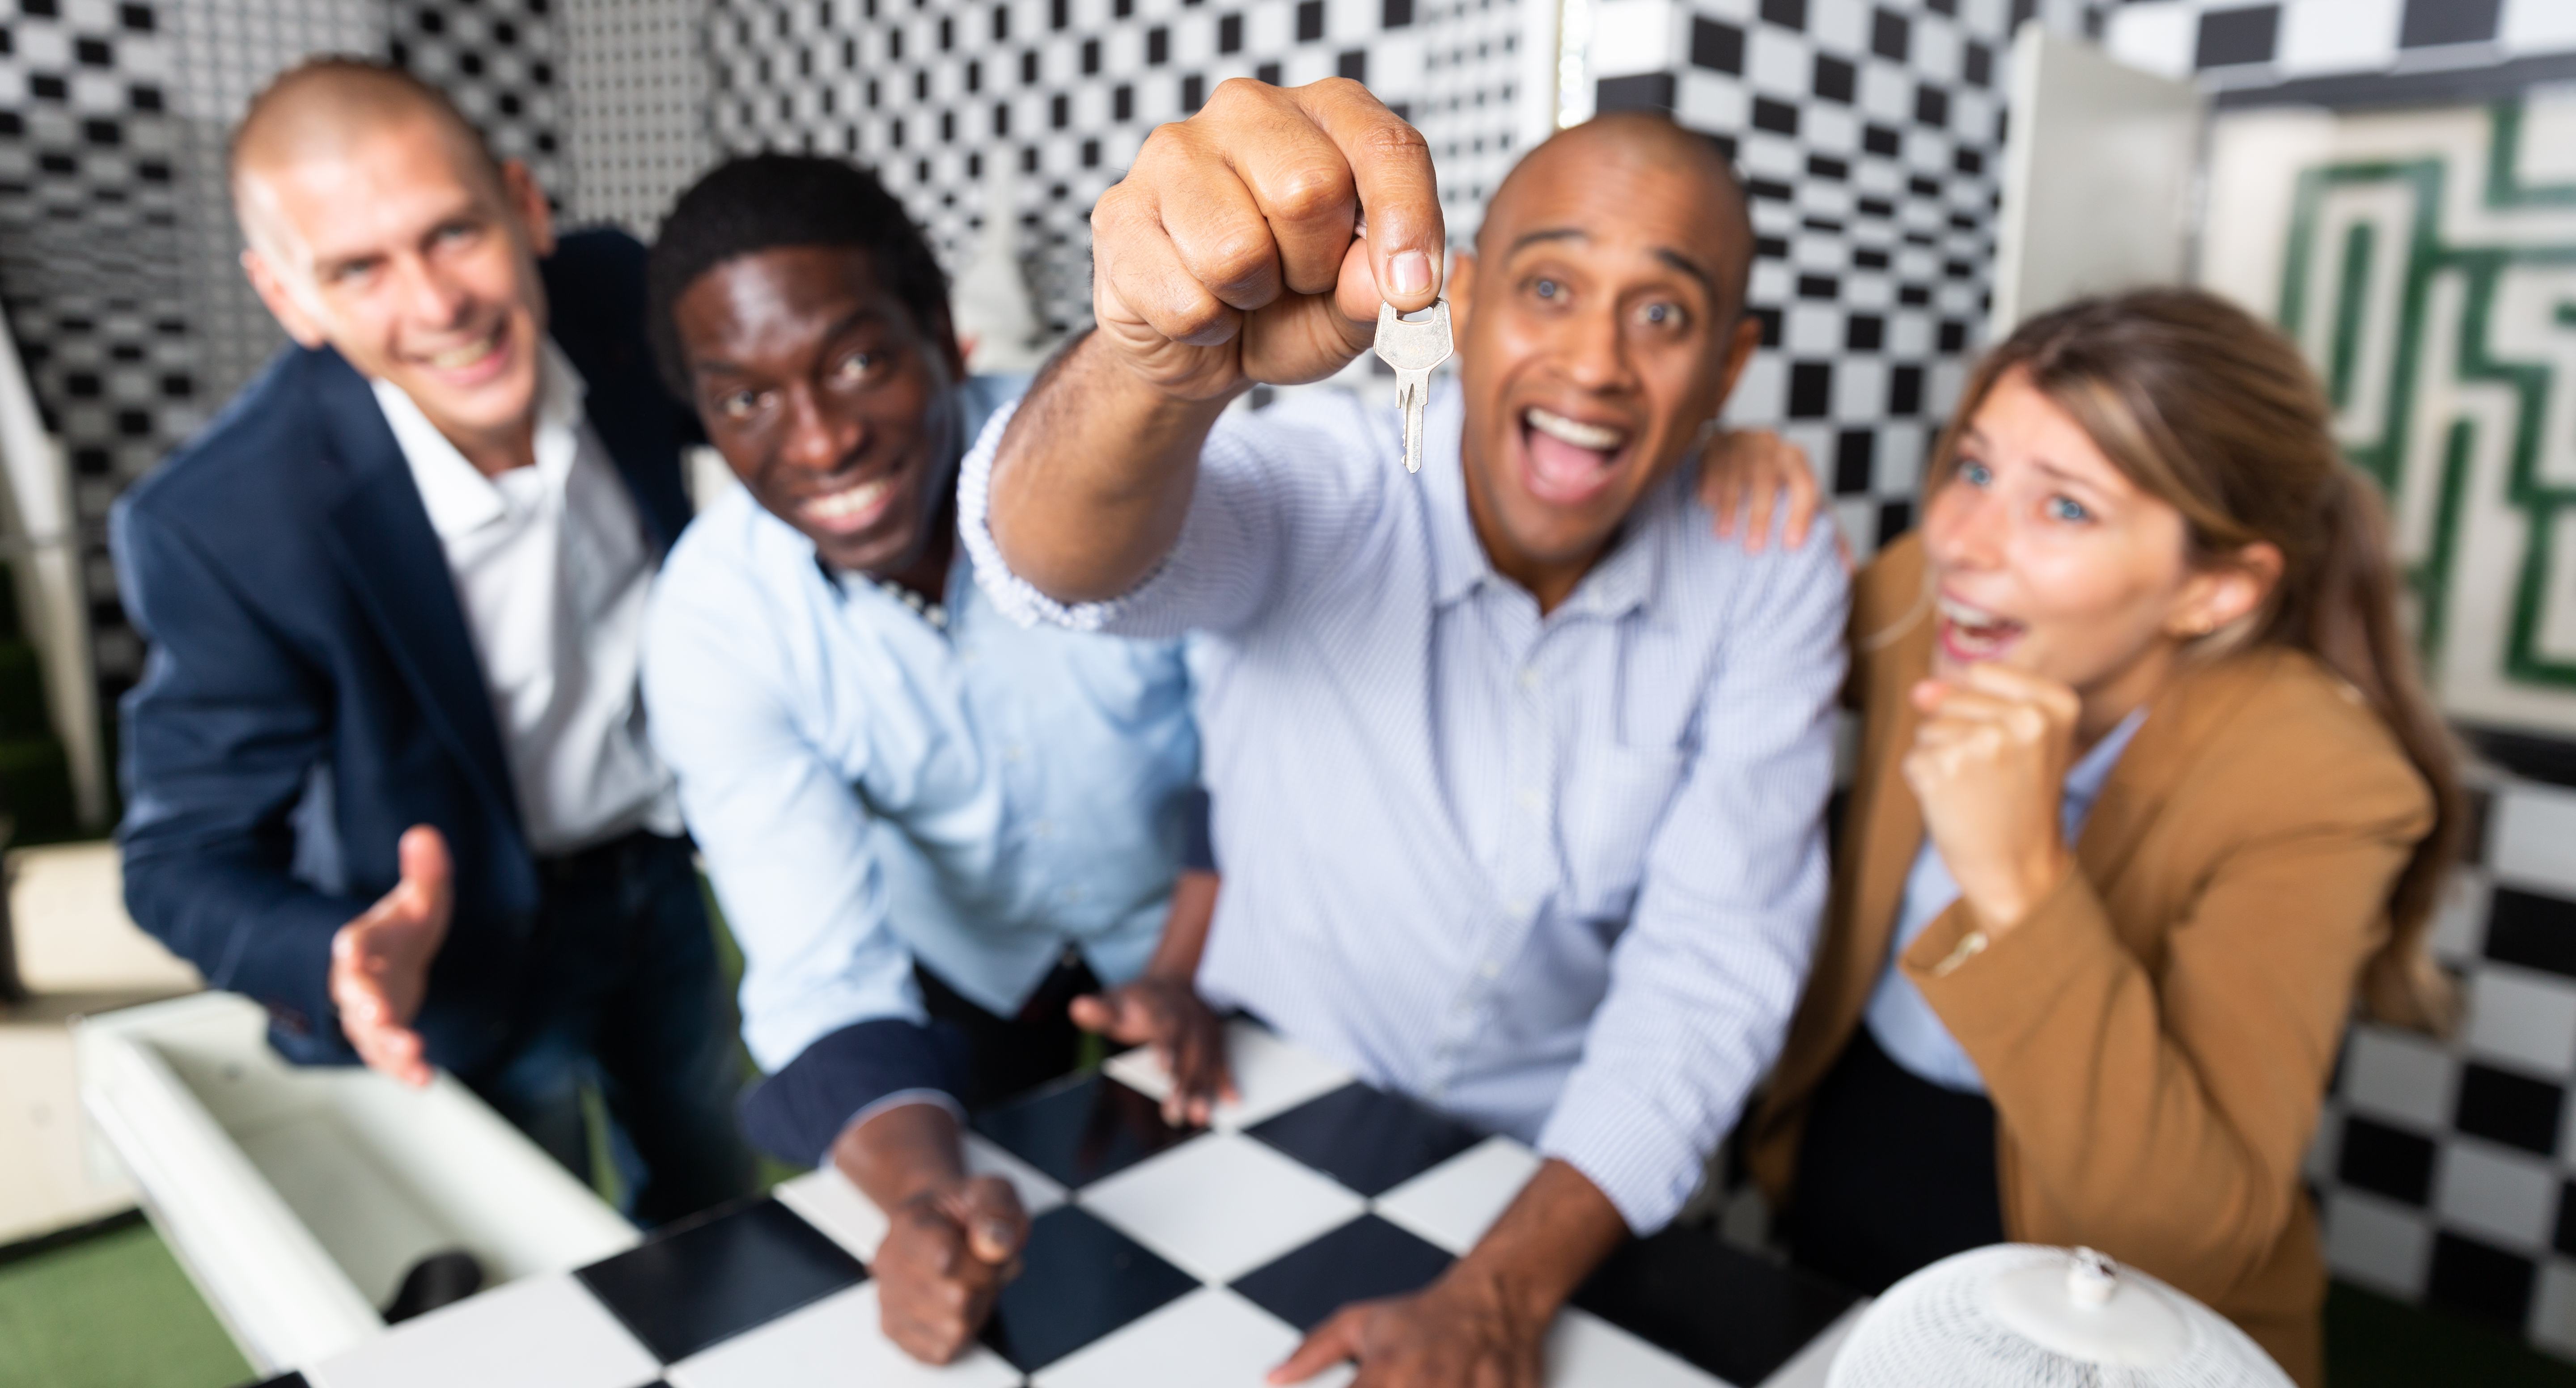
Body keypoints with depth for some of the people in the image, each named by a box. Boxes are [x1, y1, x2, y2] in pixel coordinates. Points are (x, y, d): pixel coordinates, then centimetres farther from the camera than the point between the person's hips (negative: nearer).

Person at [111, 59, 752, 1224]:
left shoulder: (610, 292, -20)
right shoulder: (220, 522, -32)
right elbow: (183, 855, -21)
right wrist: (343, 967, -42)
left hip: (658, 865, 5)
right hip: (474, 941, -4)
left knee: (716, 1204, 29)